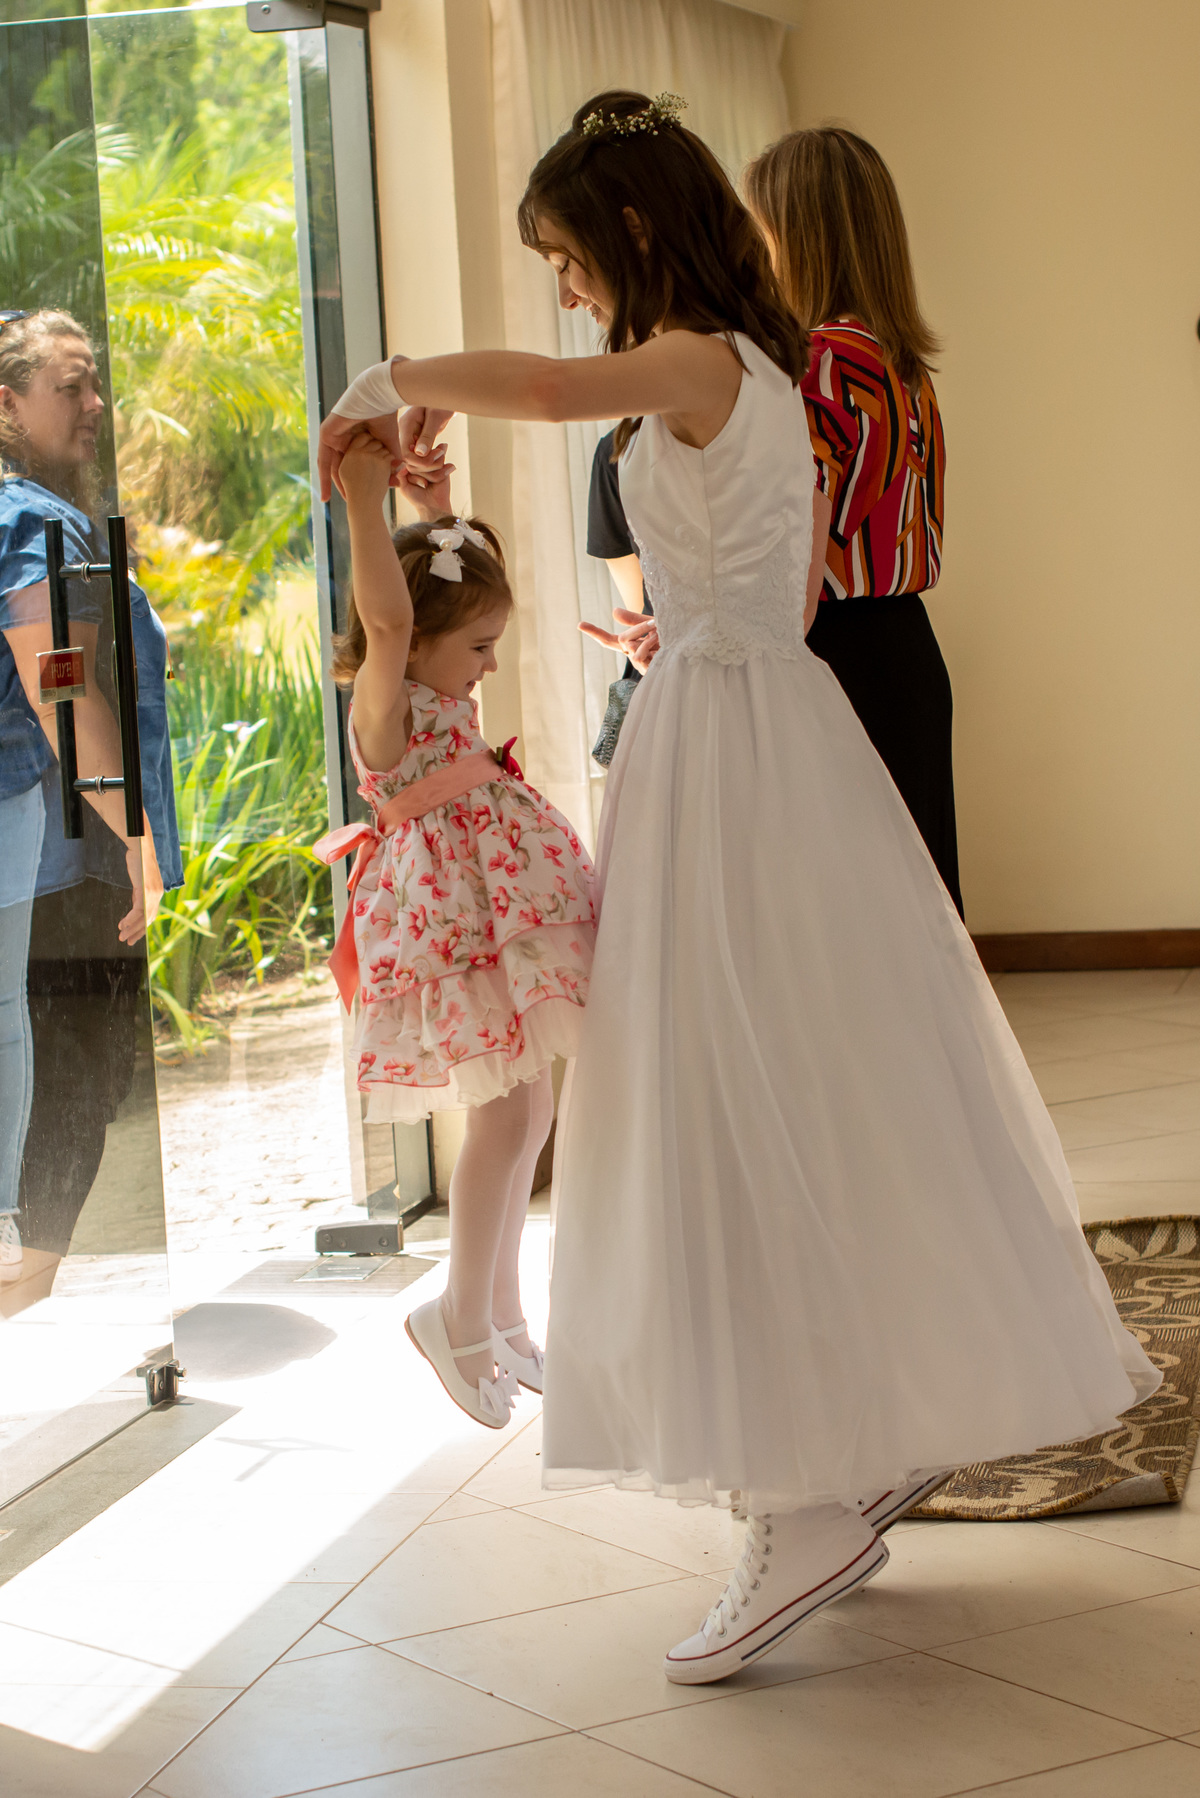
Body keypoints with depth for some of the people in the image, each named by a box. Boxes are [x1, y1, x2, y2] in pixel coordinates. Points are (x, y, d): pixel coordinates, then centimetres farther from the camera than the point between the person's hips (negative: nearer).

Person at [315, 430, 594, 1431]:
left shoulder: (439, 696, 12)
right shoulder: (383, 703, -13)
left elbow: (467, 575, 28)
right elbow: (387, 615, -32)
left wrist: (437, 505, 20)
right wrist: (364, 499, -36)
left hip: (503, 916, 10)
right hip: (455, 925, -10)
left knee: (526, 1118, 12)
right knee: (505, 1119, -10)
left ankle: (501, 1317, 23)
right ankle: (462, 1318, 4)